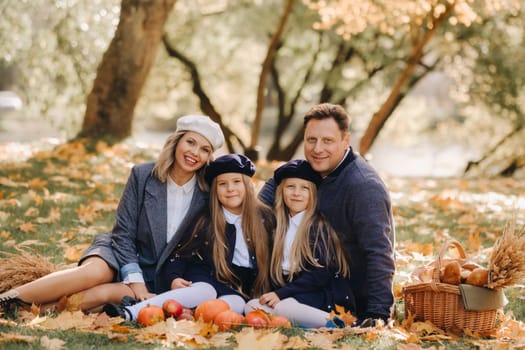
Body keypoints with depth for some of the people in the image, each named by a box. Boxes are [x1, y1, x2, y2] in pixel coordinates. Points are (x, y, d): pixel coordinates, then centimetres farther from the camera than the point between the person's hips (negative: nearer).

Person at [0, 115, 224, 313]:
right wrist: (136, 282, -16)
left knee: (105, 293, -32)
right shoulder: (143, 175, -6)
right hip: (124, 258, 0)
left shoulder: (206, 194, -5)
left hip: (159, 278, 0)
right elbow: (123, 234, -6)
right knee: (95, 272, -34)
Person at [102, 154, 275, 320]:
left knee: (236, 303, -34)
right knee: (204, 292, -36)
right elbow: (179, 252, 4)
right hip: (205, 277, -2)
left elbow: (268, 261, 13)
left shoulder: (264, 219, 6)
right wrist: (174, 277, -14)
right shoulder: (204, 220, 2)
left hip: (239, 289, 2)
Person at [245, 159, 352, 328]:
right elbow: (277, 273, 15)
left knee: (283, 307, -34)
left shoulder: (320, 225, -5)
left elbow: (321, 274, -14)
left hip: (326, 298, -7)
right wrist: (271, 295, -6)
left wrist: (281, 293, -18)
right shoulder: (280, 227, 16)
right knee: (251, 307, -18)